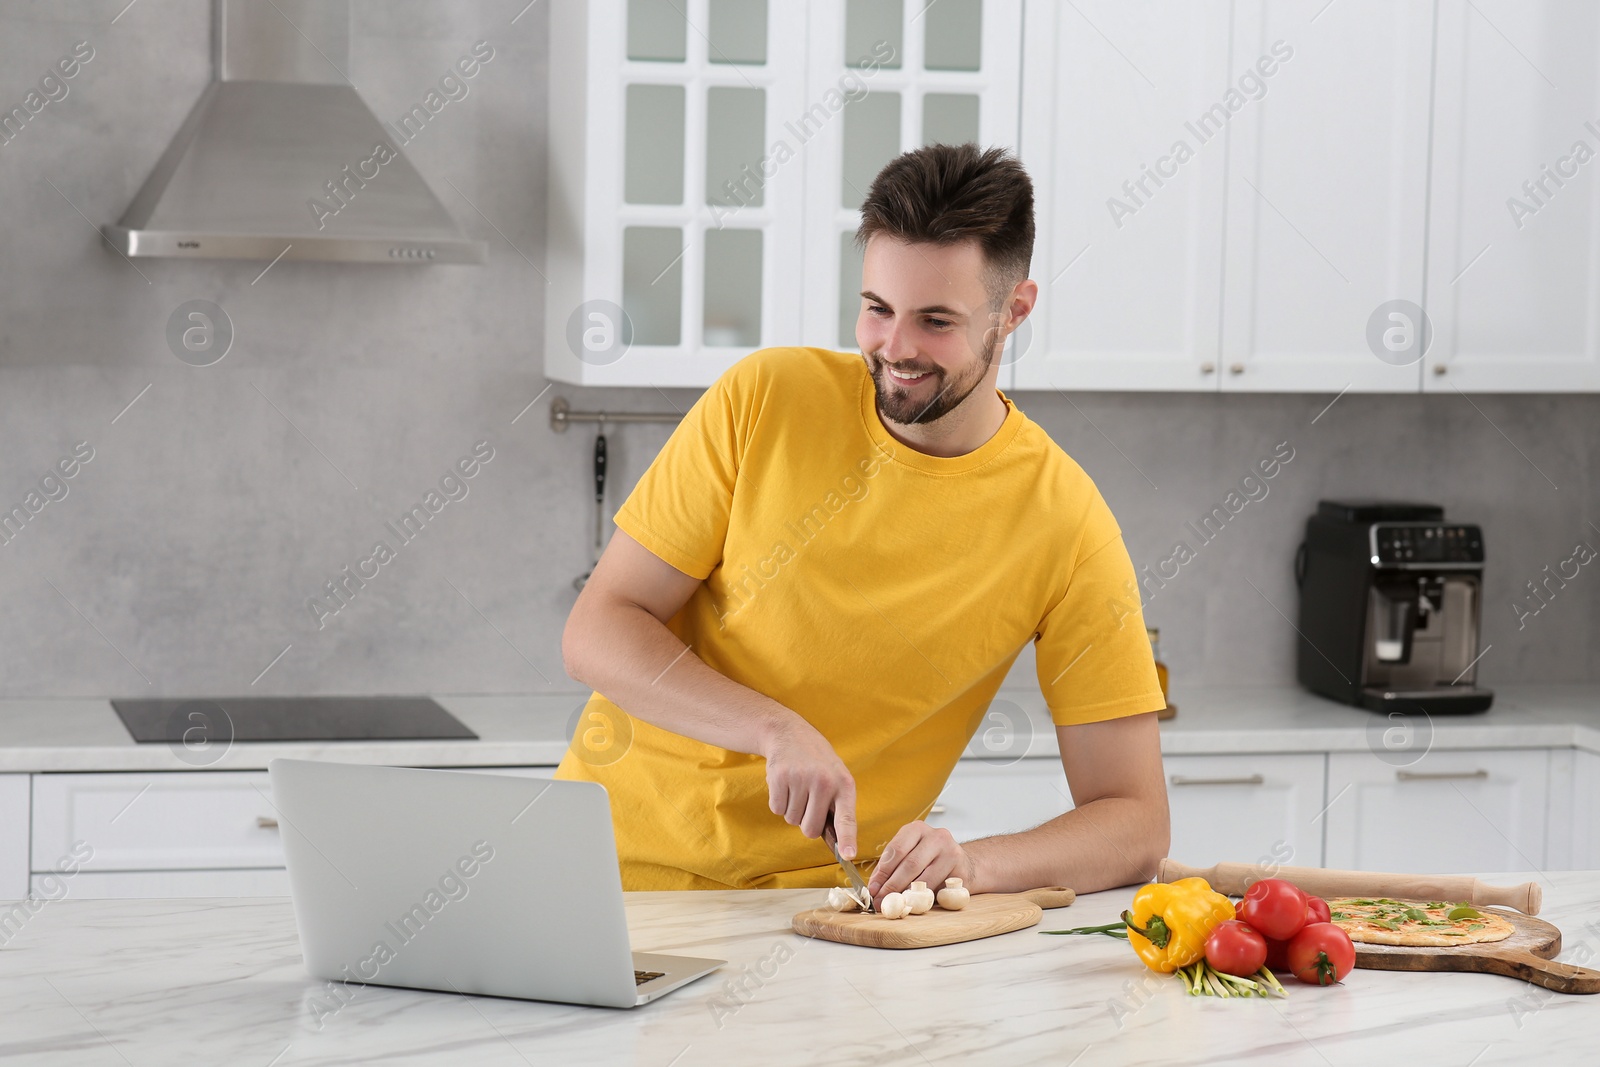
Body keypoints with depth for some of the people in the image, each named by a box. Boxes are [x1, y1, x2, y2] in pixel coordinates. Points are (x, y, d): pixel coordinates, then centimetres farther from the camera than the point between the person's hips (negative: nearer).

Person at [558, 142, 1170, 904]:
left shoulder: (1067, 530, -8)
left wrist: (973, 863, -26)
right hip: (614, 863, 0)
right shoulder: (764, 399, -5)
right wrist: (776, 729, -21)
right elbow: (596, 632, -5)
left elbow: (1136, 823, -6)